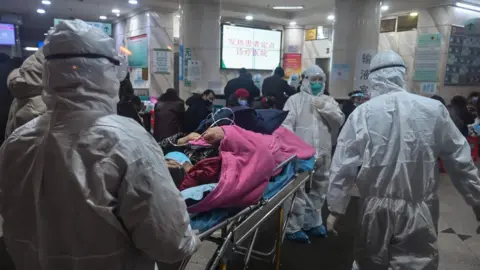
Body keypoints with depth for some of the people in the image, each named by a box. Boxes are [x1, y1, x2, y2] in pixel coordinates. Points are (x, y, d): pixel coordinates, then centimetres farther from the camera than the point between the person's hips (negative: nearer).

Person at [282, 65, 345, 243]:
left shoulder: (328, 101, 15)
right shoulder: (295, 99, 1)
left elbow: (339, 121, 5)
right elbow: (287, 124, -7)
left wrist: (325, 108, -9)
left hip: (322, 153, 5)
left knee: (317, 190, 16)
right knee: (298, 191, -6)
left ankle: (312, 223, 32)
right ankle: (293, 228, 4)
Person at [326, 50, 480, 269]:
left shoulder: (361, 113, -8)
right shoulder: (434, 109, -3)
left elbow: (343, 165, -8)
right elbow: (460, 160, 5)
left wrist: (335, 208, 0)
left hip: (376, 208, 0)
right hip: (419, 210, 0)